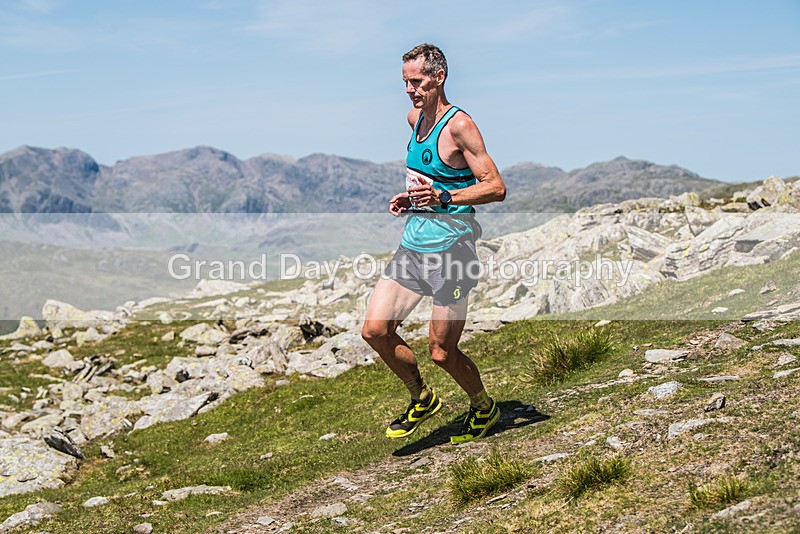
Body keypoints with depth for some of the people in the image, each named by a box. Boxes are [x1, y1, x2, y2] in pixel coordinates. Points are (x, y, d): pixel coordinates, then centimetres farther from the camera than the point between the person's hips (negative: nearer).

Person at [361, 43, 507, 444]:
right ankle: (422, 399, 22)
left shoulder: (459, 125, -14)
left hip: (450, 249, -8)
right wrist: (410, 196, 9)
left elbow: (496, 188, -16)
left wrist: (442, 197, -27)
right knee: (375, 330, -1)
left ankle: (484, 408, 29)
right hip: (413, 244, 8)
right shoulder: (415, 118, 11)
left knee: (441, 352, 0)